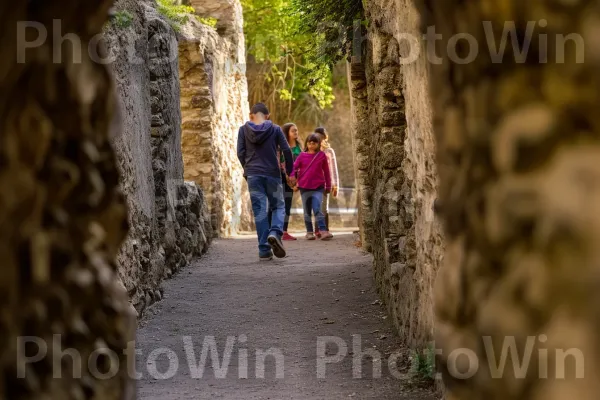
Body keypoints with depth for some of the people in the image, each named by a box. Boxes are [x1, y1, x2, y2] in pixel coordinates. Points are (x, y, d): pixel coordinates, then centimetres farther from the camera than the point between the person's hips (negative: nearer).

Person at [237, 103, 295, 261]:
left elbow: (240, 153, 1)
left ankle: (264, 251, -1)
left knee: (259, 211, 3)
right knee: (278, 206, 12)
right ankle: (275, 233, -18)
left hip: (253, 175, 1)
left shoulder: (244, 130, 4)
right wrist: (290, 173, 8)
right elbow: (286, 150, -2)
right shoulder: (275, 129, 2)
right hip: (272, 174, -1)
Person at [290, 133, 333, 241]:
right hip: (304, 187, 2)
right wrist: (292, 177, -19)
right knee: (307, 212, 8)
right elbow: (294, 167, 1)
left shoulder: (322, 155, 3)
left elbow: (326, 171, 8)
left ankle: (323, 231, -18)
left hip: (318, 187, -2)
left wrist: (328, 186, 10)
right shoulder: (302, 156, 4)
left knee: (317, 209, -15)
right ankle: (309, 232, 15)